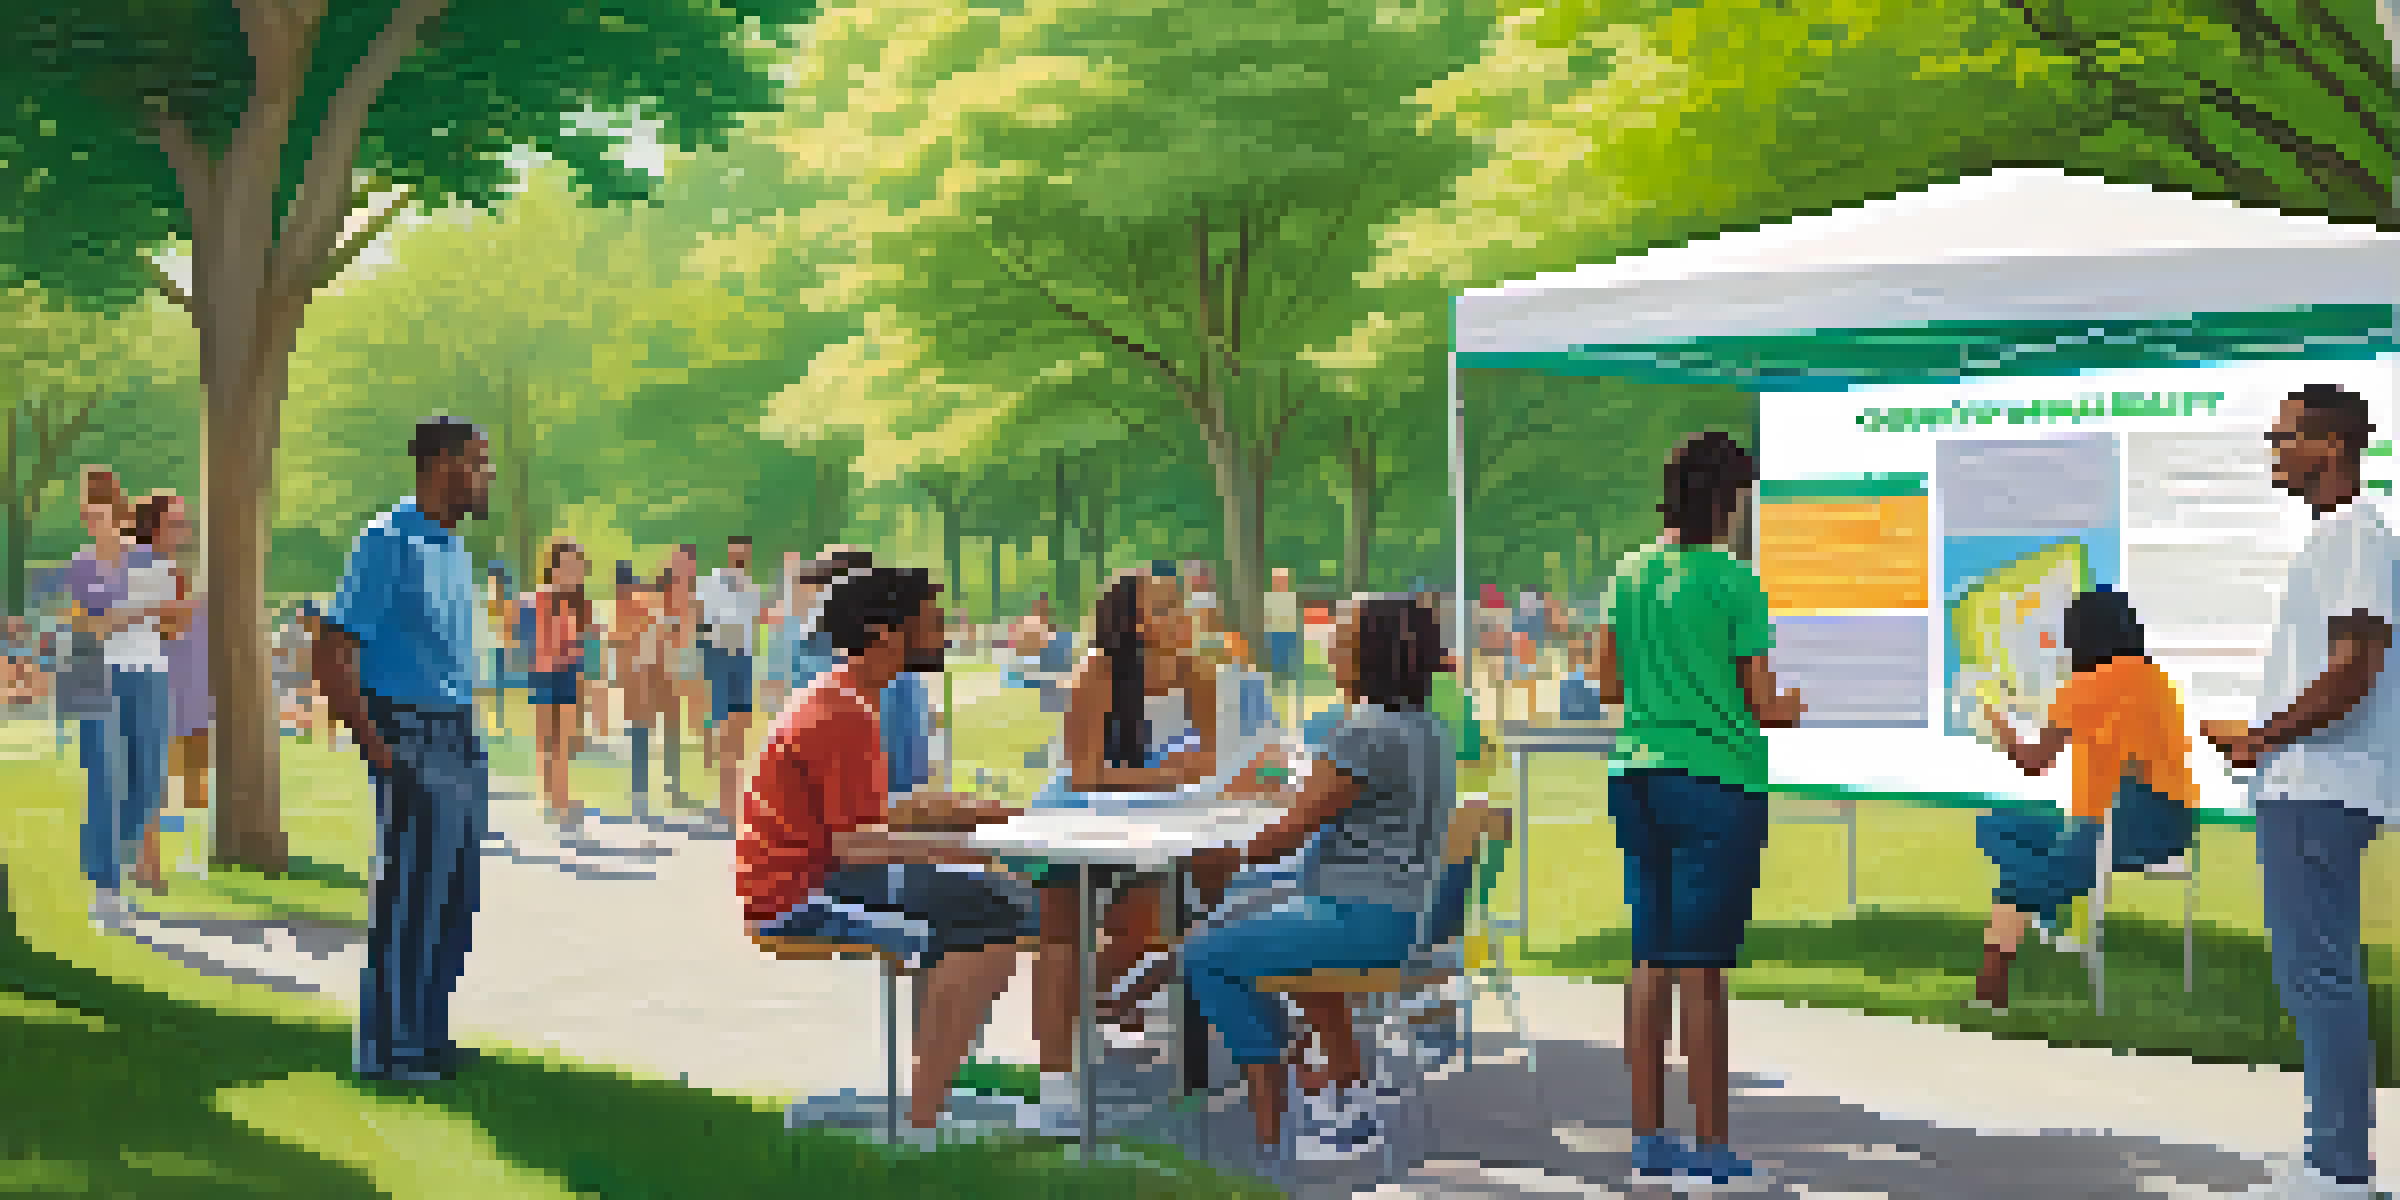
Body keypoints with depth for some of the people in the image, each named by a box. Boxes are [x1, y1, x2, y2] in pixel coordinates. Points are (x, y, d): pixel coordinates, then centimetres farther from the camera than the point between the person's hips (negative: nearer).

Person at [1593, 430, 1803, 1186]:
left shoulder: (1629, 575, 8)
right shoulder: (1735, 583, -9)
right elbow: (1763, 704, -6)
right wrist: (1797, 707, 14)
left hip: (1636, 775, 6)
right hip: (1717, 782, -6)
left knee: (1650, 960, 9)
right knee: (1701, 967, -1)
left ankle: (1649, 1136, 14)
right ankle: (1710, 1145, 6)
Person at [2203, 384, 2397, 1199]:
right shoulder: (2334, 538, 19)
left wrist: (2262, 738, -14)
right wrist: (2264, 742, 16)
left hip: (2320, 794, -11)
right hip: (2303, 790, 11)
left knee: (2318, 974, -8)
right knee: (2312, 973, 14)